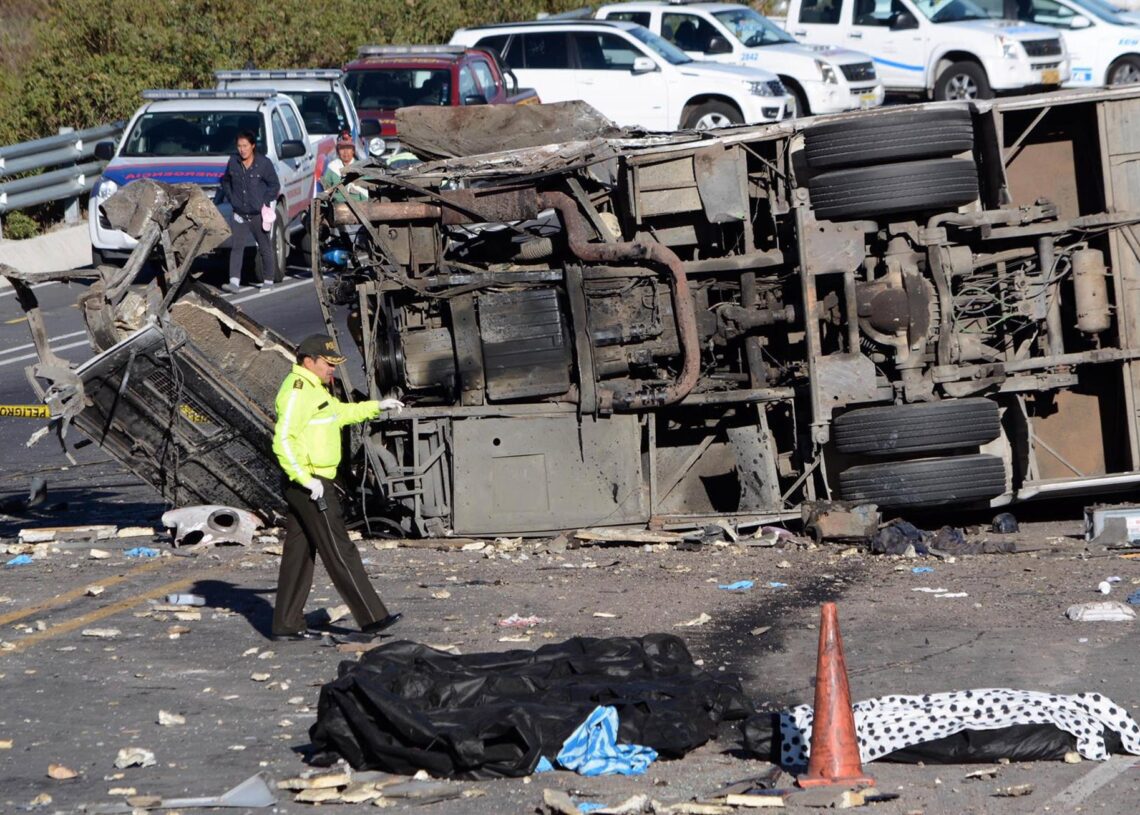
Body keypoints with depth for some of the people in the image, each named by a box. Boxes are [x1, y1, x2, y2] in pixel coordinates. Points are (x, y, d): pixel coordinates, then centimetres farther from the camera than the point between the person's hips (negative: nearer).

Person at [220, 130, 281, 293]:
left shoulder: (264, 163, -6)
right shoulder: (233, 162, 2)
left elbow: (274, 185, -1)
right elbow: (225, 181, 16)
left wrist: (265, 203, -10)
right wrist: (231, 199, 5)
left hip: (259, 214, -2)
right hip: (240, 213, 2)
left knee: (265, 247, 8)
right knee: (236, 246, -10)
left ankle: (268, 280, 20)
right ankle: (234, 281, -15)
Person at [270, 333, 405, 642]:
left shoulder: (314, 389, 17)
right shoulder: (297, 391, -16)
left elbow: (341, 412, 35)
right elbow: (283, 440, -23)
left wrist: (377, 406, 26)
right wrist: (307, 480, -25)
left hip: (313, 484, 11)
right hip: (311, 485, -11)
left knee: (299, 553, 12)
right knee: (339, 552, -7)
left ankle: (287, 625, 15)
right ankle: (371, 619, -5)